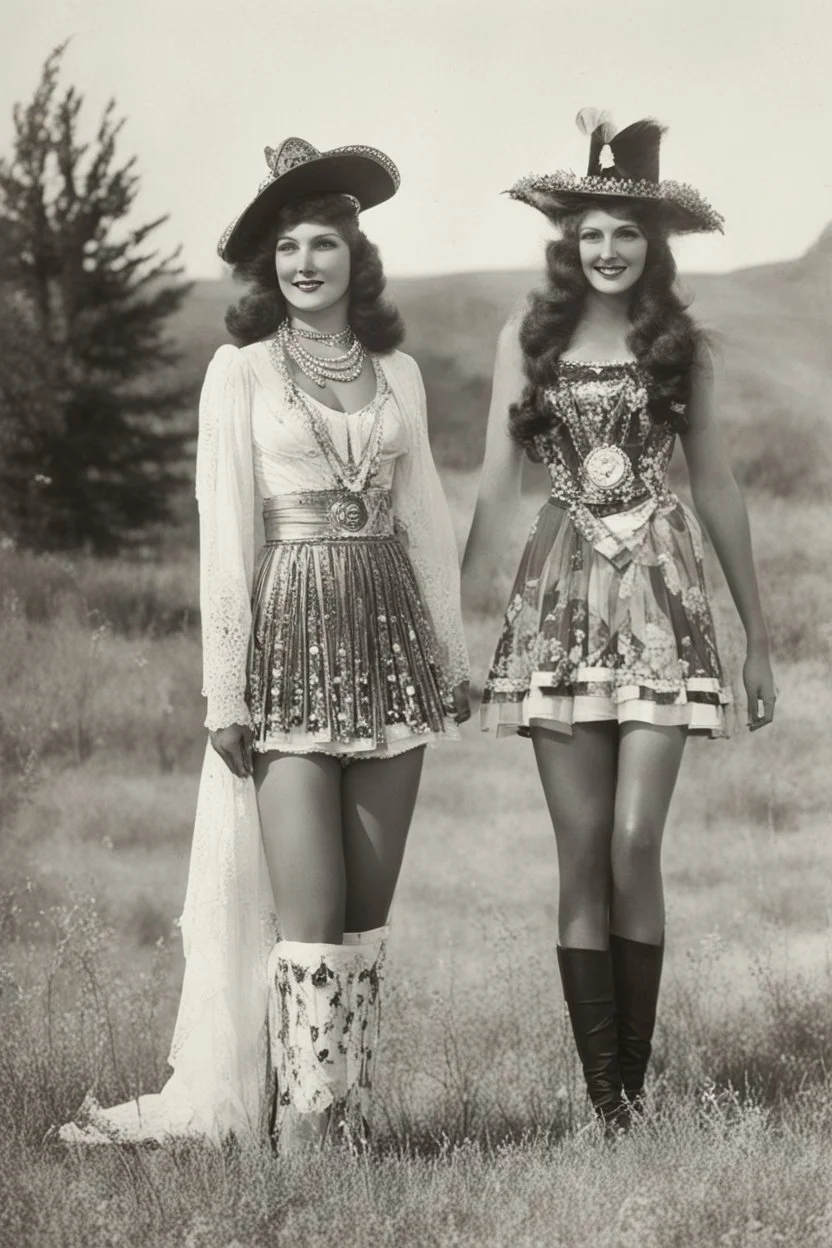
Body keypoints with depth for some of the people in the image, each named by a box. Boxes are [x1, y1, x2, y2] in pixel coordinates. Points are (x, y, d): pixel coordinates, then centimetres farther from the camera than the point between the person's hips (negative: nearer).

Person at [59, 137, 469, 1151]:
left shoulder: (396, 372, 11)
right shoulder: (241, 372, 1)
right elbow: (223, 534, -3)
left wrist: (452, 651, 12)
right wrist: (225, 690, -7)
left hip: (392, 631, 4)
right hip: (292, 627, -4)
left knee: (369, 904, 5)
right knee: (308, 908, -9)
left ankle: (345, 1121, 12)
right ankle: (298, 1131, -2)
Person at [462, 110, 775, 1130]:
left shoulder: (681, 347, 7)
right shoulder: (527, 338, 6)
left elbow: (716, 490, 10)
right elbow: (495, 488, 4)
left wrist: (758, 636, 10)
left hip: (660, 603, 0)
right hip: (559, 604, 1)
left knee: (635, 849, -10)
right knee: (581, 858, -1)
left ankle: (634, 1087, 1)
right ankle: (600, 1097, 3)